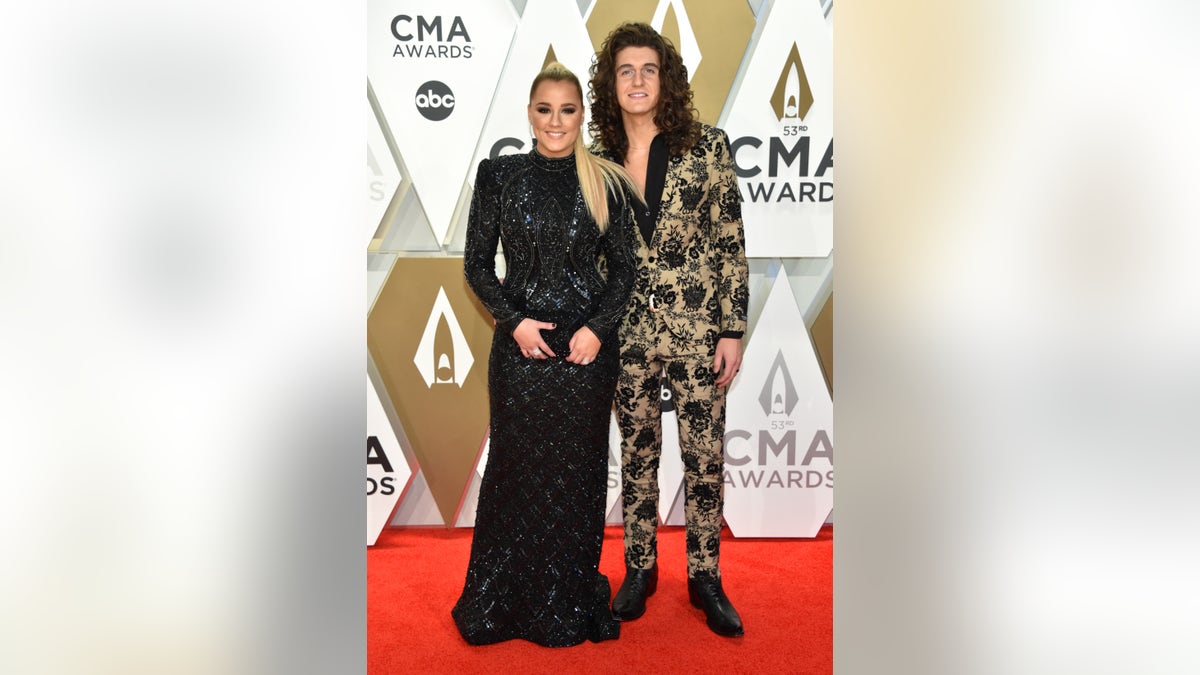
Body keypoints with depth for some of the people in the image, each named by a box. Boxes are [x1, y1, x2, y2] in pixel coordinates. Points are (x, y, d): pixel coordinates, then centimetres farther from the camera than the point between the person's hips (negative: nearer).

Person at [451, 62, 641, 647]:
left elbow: (624, 268, 4)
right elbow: (477, 263, 3)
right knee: (518, 464, 7)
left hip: (588, 348, 1)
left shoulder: (607, 183, 2)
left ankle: (571, 602, 25)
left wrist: (598, 327, -10)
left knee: (578, 468, 8)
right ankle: (503, 601, 24)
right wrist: (515, 321, -9)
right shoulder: (499, 176, 2)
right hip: (521, 345, 0)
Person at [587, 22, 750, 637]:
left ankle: (704, 576, 23)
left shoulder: (707, 146, -3)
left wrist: (732, 330, -7)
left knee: (705, 454, 4)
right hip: (628, 331, 2)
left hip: (696, 326, -2)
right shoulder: (599, 160, 4)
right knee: (637, 452, 13)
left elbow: (731, 242, -3)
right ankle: (640, 568, 30)